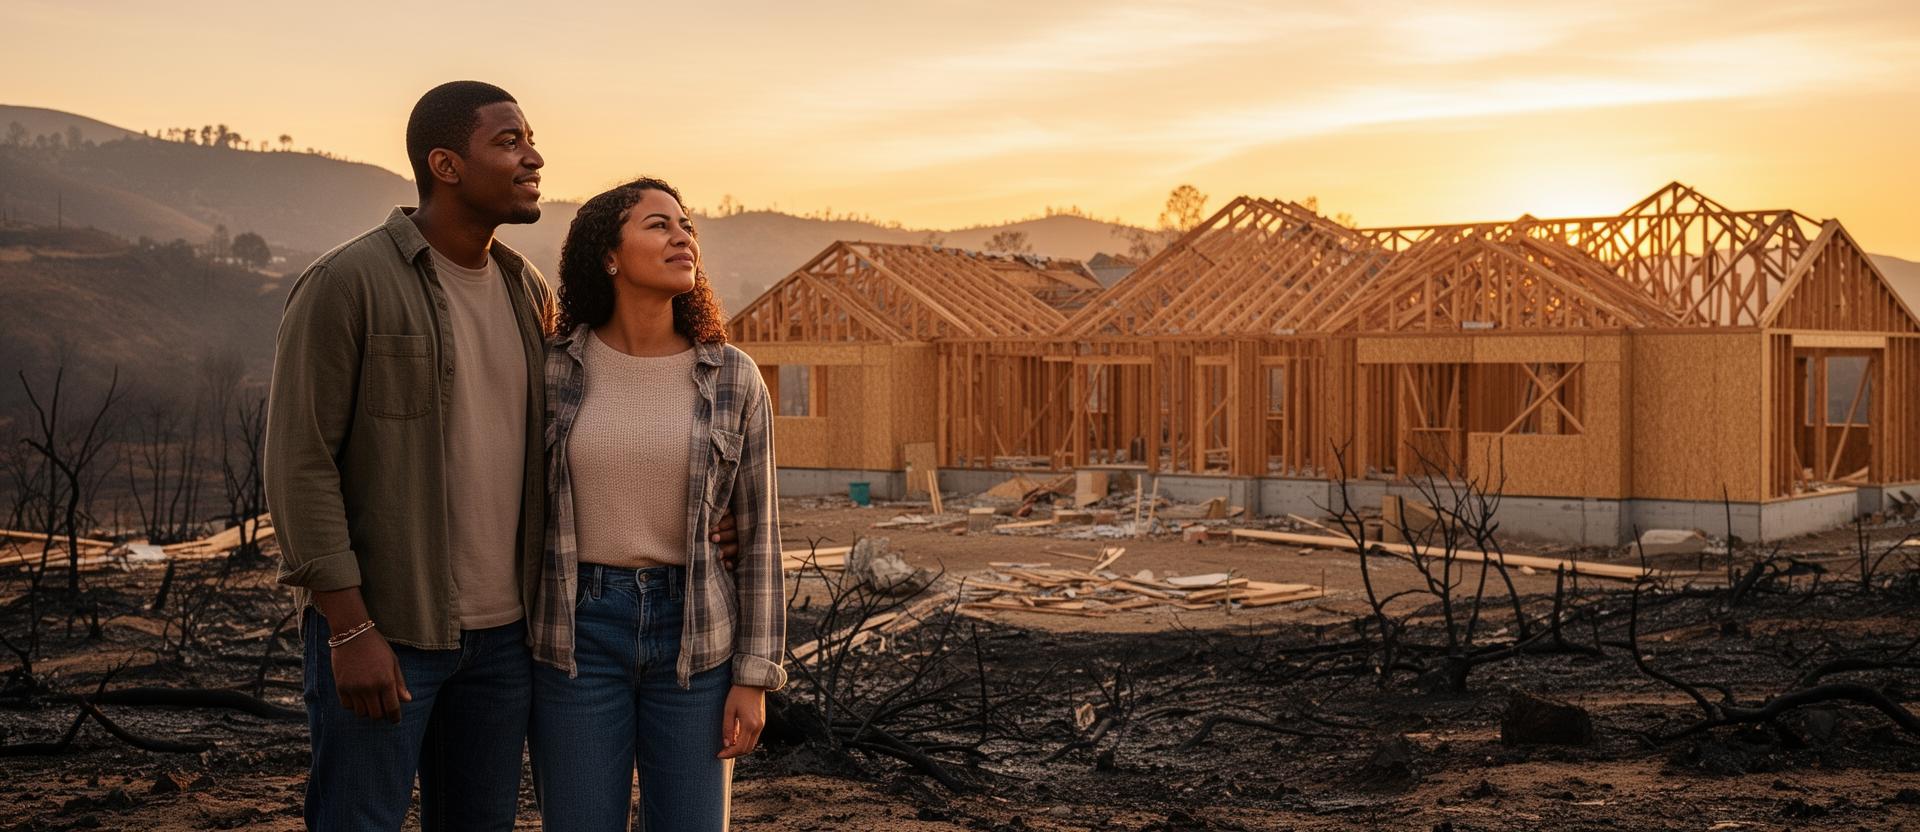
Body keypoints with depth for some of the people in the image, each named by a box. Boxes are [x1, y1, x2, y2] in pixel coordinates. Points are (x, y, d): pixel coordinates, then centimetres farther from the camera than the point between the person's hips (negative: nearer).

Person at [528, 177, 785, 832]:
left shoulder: (734, 379, -4)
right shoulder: (552, 370, -4)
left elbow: (757, 531, 0)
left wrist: (754, 676, -3)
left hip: (692, 633, 1)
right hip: (577, 633, 0)